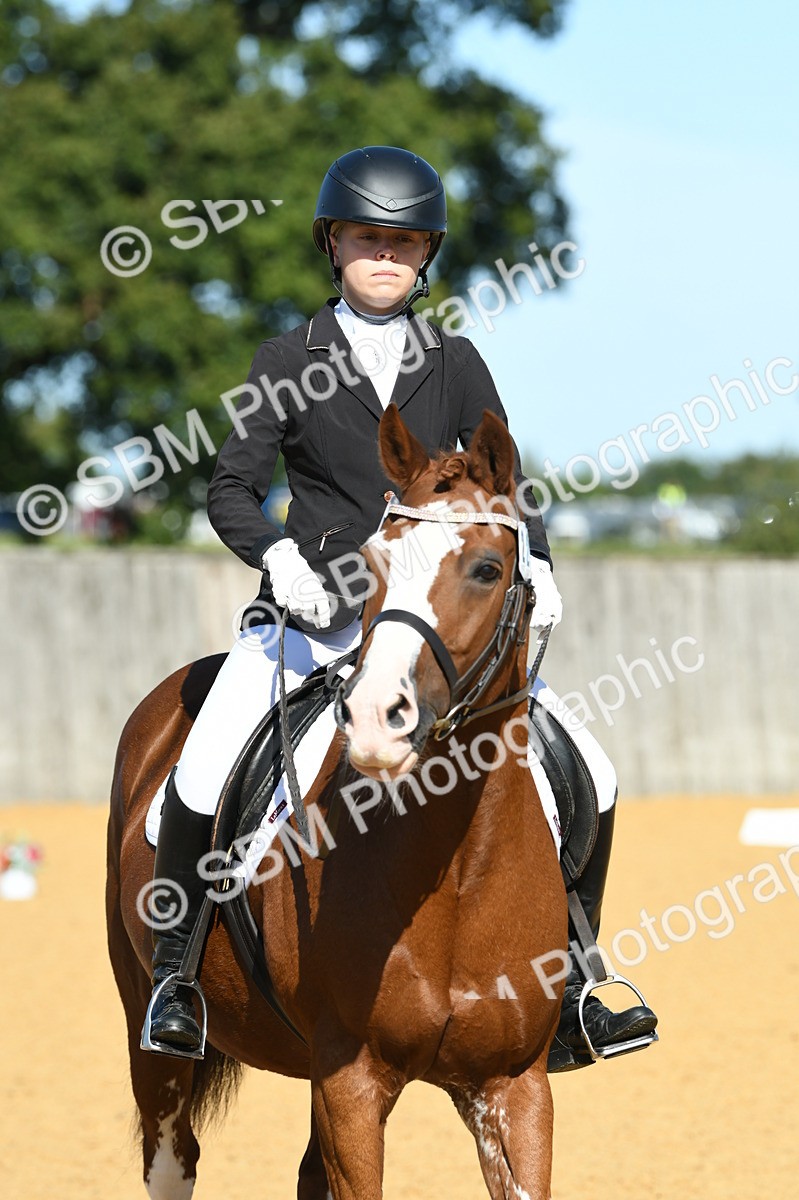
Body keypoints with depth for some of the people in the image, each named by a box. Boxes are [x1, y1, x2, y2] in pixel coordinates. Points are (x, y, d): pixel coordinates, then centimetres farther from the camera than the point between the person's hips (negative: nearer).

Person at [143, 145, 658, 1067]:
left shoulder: (455, 364, 9)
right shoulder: (288, 362, 3)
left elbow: (504, 482, 6)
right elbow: (231, 488, -3)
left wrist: (532, 565, -14)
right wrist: (277, 553, -23)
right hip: (311, 611, -2)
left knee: (589, 781, -7)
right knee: (201, 779, -25)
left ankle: (566, 991, 8)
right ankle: (173, 973, -2)